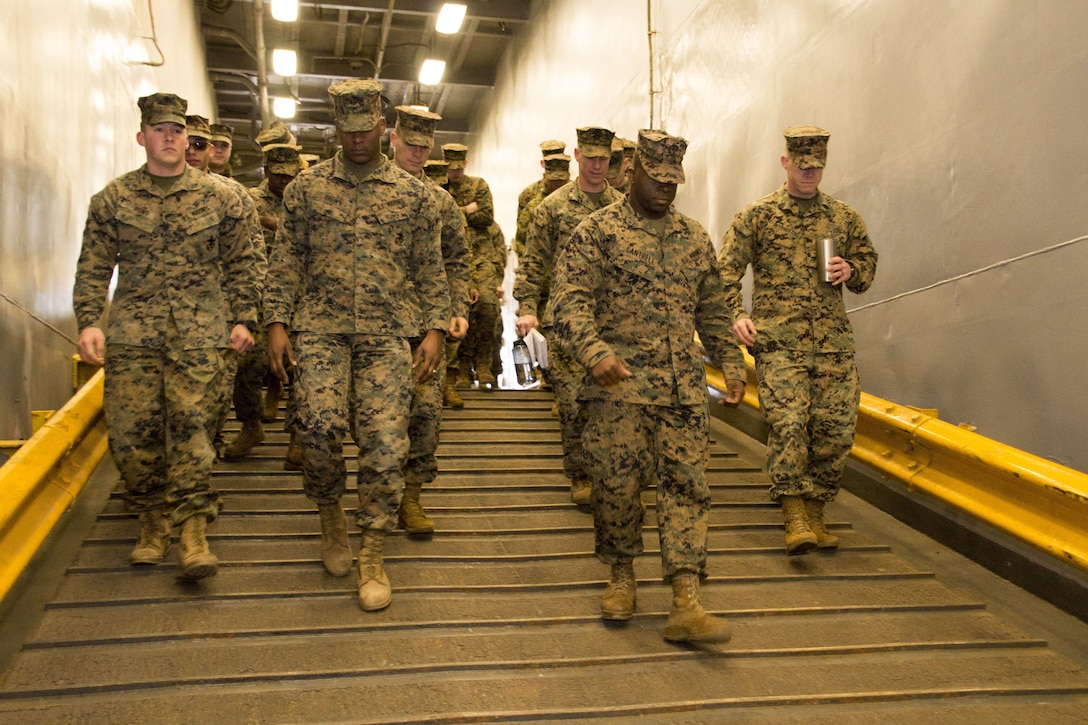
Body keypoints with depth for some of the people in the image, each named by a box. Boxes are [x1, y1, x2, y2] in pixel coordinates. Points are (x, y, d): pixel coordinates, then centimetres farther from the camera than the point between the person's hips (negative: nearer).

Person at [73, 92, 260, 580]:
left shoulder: (218, 197, 8)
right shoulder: (113, 198, 9)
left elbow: (241, 262, 11)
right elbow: (93, 266, 9)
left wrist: (242, 319, 4)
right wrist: (88, 321, -2)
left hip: (200, 330, -1)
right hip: (132, 330, 2)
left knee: (192, 423, -8)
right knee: (130, 428, 0)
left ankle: (193, 530, -3)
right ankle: (153, 520, 16)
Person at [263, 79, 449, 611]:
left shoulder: (413, 194, 9)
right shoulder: (306, 188, 9)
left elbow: (430, 270, 11)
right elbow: (285, 262, 9)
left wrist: (434, 330, 2)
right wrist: (276, 323, -1)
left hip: (387, 333, 0)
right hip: (320, 327, 0)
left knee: (386, 438, -9)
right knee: (320, 427, -15)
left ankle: (372, 556, 3)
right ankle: (330, 518, 14)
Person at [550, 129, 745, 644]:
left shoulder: (695, 238, 16)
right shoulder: (597, 231, 1)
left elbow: (712, 311, 24)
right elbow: (568, 299, -10)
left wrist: (730, 364, 17)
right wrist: (595, 351, -26)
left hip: (683, 388, 4)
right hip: (619, 385, -3)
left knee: (687, 486, -3)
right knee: (616, 485, 1)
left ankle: (686, 604, -3)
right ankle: (621, 576, 23)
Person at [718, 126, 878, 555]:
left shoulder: (844, 217, 16)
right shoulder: (757, 215, 7)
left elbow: (868, 263, 25)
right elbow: (726, 271, 5)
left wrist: (851, 270, 1)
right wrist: (736, 315, -10)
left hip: (833, 341, 4)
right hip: (778, 341, -3)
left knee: (837, 429, 0)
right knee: (788, 423, -16)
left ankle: (815, 512, 15)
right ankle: (794, 516, -7)